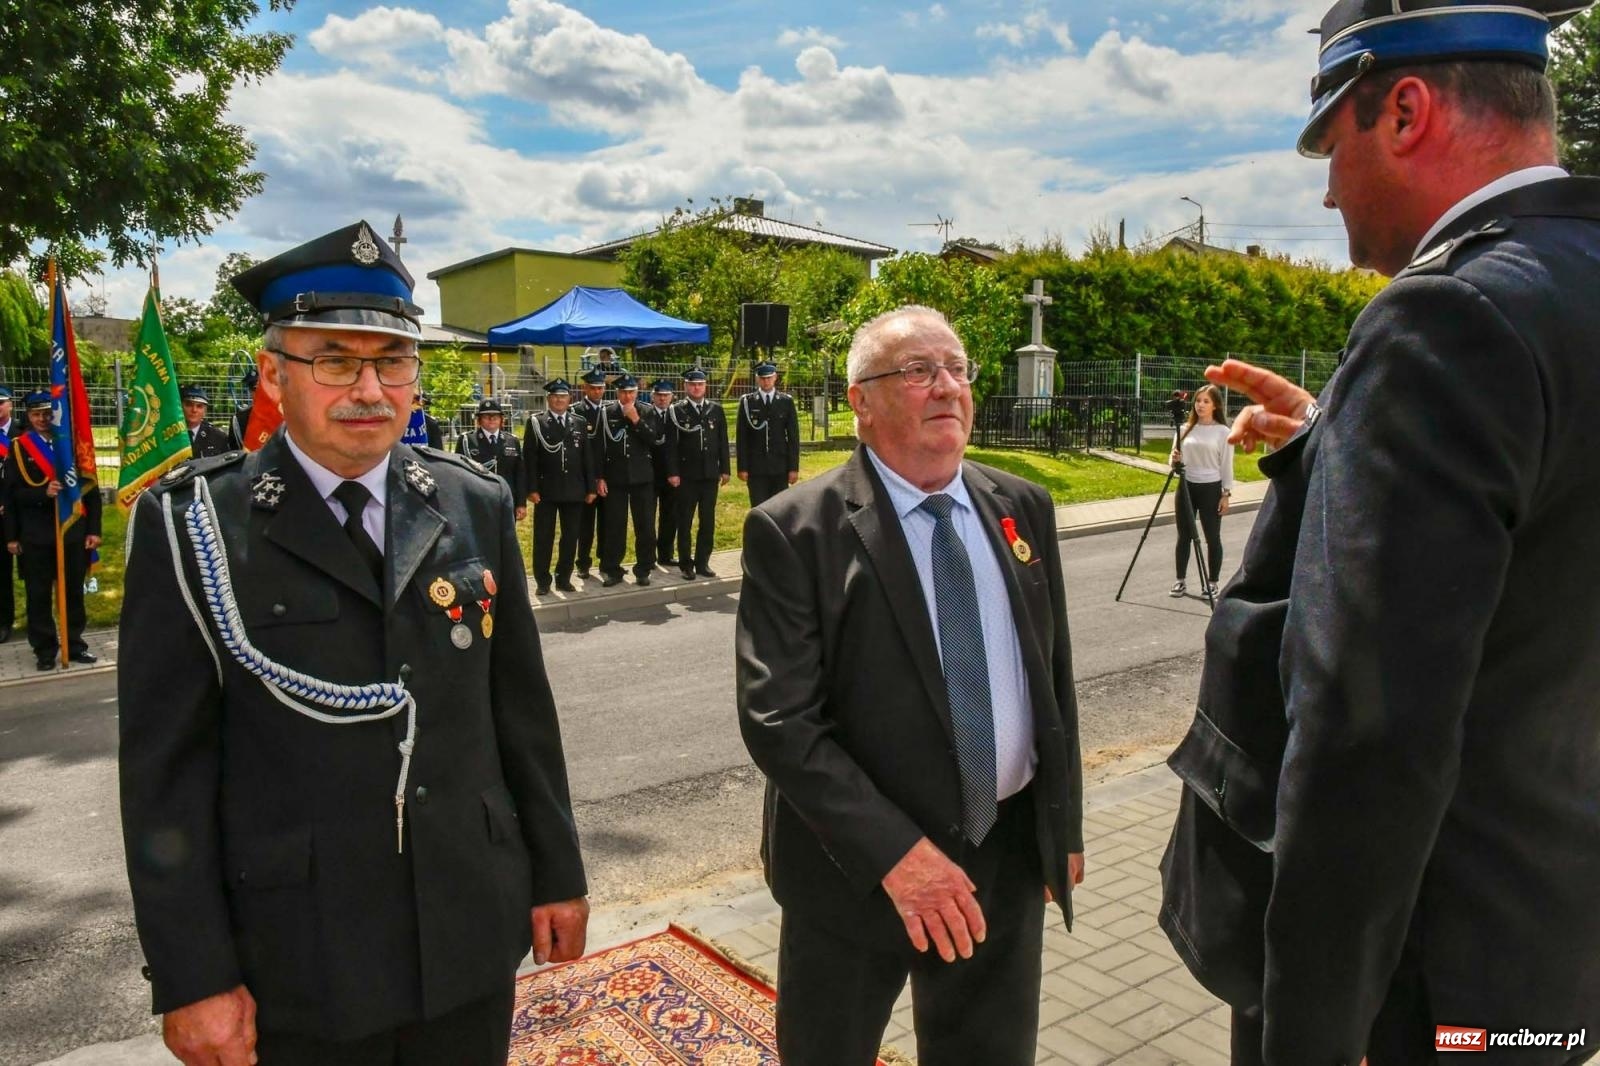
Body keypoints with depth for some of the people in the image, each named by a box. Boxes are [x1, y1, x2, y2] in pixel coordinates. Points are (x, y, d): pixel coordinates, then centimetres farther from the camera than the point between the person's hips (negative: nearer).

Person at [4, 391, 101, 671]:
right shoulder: (18, 448, 3)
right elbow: (11, 494, -2)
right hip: (35, 535, -1)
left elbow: (91, 488, 4)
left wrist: (93, 529, -1)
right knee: (38, 595, 5)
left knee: (73, 592, 9)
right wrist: (43, 492, -20)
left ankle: (75, 644, 19)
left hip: (73, 531, 1)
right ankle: (44, 650, 14)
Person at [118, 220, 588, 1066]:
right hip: (294, 974, -2)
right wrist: (192, 976, -7)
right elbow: (165, 767, -7)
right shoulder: (192, 528, -9)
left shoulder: (477, 508, 0)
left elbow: (523, 708, 4)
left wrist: (556, 871, 7)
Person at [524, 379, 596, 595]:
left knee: (570, 537, 7)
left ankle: (564, 578, 18)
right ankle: (542, 581, 11)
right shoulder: (536, 422, 1)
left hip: (574, 490, 3)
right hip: (546, 490, -3)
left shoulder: (579, 423, 11)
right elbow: (530, 458, -4)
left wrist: (590, 487, 4)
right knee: (543, 537, 3)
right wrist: (532, 489, -11)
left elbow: (587, 457, 10)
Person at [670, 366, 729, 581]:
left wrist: (724, 469, 5)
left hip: (710, 475, 3)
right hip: (687, 475, -3)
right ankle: (686, 564, 12)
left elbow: (723, 441, 9)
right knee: (685, 522, 3)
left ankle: (702, 562, 16)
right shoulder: (677, 410, -1)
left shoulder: (716, 410, 9)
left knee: (708, 521, 7)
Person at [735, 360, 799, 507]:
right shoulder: (747, 401, 2)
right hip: (756, 467, -1)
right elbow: (742, 438, 1)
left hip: (780, 467, 1)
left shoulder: (786, 401, 4)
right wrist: (742, 467, -4)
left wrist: (794, 467, -2)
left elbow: (793, 436, 3)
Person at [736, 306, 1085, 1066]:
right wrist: (895, 852, -23)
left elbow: (1054, 674, 9)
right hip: (858, 866, -4)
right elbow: (777, 718, -19)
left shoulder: (1022, 508, 2)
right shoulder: (794, 531, -14)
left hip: (1009, 855, 4)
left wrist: (1063, 824, 11)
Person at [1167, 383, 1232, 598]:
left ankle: (1213, 583, 15)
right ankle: (1181, 581, 17)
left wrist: (1226, 494, -6)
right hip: (1186, 487, 3)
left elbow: (1226, 465, -2)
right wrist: (1175, 460, -15)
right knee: (1184, 536, 8)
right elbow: (1175, 458, 9)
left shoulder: (1223, 432, -2)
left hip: (1210, 489, -3)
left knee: (1212, 538, 4)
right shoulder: (1185, 429, 6)